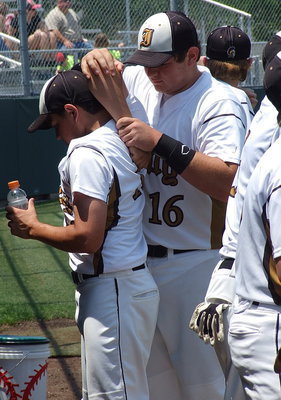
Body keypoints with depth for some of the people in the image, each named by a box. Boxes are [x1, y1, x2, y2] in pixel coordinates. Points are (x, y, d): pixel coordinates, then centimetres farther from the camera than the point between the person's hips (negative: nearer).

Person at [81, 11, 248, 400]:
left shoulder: (218, 103, -15)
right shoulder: (139, 83, 5)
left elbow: (229, 182, -28)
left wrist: (160, 142, -32)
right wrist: (93, 60, -9)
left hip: (194, 264, -7)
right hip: (139, 261, 7)